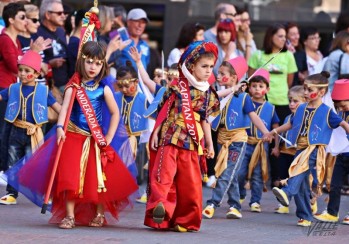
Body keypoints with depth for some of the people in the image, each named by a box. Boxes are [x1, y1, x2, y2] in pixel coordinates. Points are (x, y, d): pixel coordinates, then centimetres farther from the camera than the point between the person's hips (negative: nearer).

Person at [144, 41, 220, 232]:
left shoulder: (207, 93, 12)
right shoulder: (178, 87, 0)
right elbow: (164, 111, 1)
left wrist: (209, 144, 14)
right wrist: (155, 133, -3)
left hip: (192, 141, 4)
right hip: (171, 137, -4)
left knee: (191, 181, 4)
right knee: (165, 172, -17)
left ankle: (186, 219, 10)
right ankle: (160, 205, -23)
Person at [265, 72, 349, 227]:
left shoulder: (326, 112, -2)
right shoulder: (301, 109, 14)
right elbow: (291, 124, 26)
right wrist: (273, 132, 25)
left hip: (314, 150, -6)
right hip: (301, 149, 6)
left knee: (301, 168, -34)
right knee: (301, 185, 3)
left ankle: (287, 192, -54)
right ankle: (305, 216, 10)